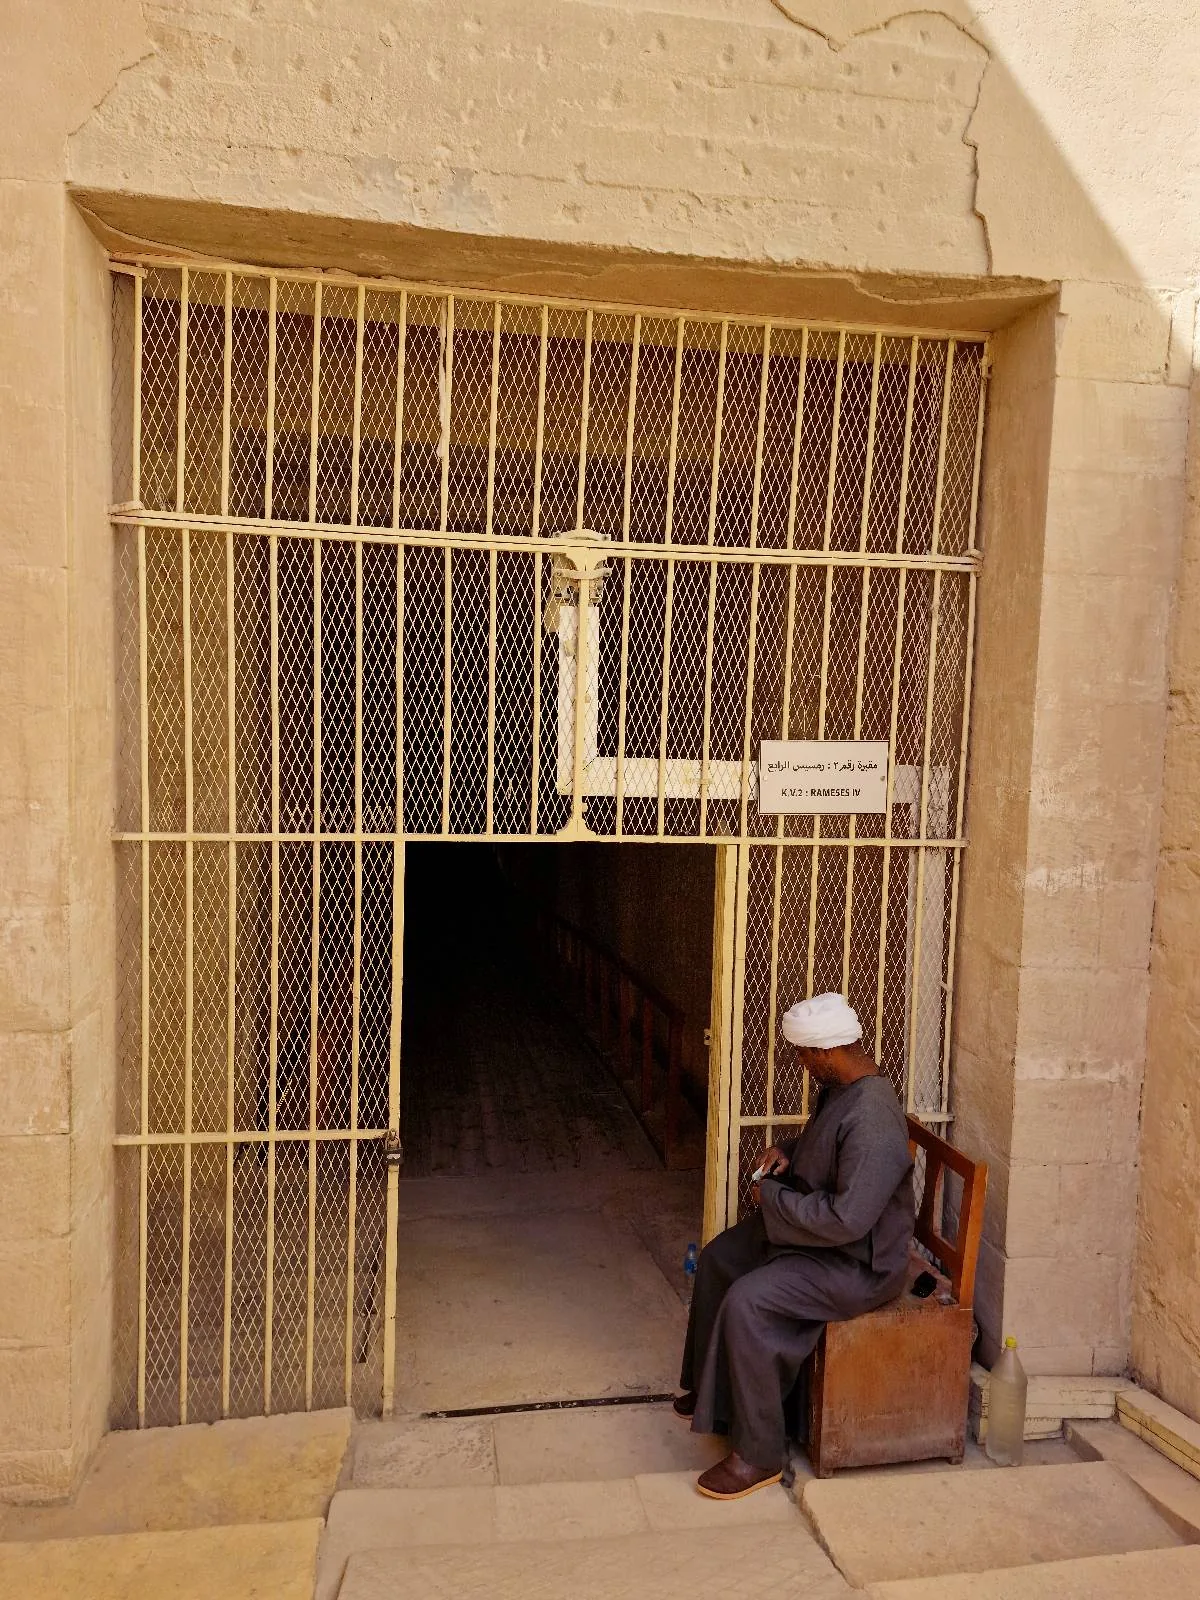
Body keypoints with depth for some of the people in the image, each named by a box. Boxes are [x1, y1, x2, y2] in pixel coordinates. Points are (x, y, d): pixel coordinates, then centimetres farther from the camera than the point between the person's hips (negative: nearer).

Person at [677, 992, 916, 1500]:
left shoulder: (871, 1118, -31)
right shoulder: (840, 1087, 0)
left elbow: (847, 1220, -33)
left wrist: (774, 1198, -21)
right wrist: (788, 1150, 1)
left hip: (857, 1263, -11)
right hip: (810, 1226, 11)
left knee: (746, 1303, -25)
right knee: (717, 1259, 16)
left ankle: (759, 1455, -7)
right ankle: (709, 1387, 34)